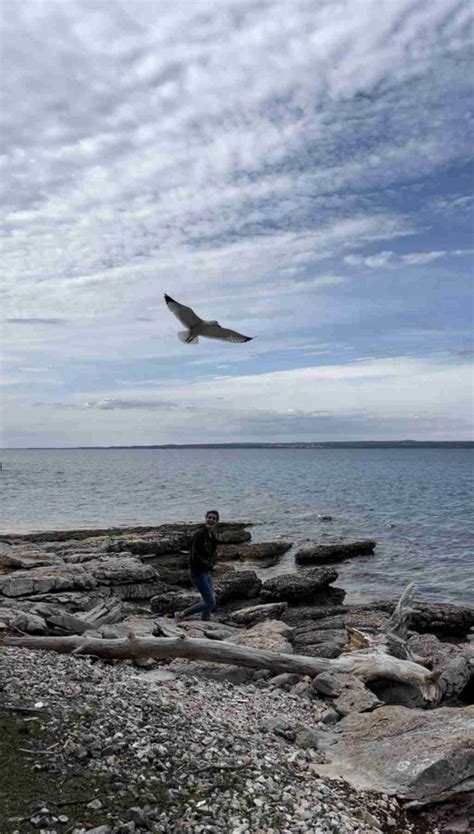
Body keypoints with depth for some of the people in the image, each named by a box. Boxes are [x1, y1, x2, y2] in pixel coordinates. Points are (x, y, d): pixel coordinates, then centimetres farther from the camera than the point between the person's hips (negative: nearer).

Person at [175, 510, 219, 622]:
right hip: (198, 572, -8)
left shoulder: (213, 536, 8)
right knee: (210, 603, -8)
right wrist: (209, 565, -9)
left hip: (207, 572, 8)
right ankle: (181, 616, 5)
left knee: (211, 602, 10)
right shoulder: (199, 534, -18)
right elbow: (195, 557, -21)